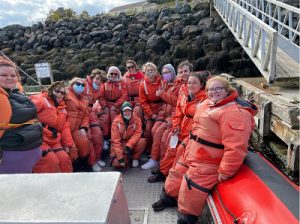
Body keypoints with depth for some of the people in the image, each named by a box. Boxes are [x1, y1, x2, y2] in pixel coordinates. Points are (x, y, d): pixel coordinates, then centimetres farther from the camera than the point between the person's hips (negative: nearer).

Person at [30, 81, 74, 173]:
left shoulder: (62, 107, 15)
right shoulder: (40, 100, -6)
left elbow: (65, 126, 13)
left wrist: (67, 143, 7)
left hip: (54, 140, 6)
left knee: (65, 159, -9)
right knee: (51, 161, -20)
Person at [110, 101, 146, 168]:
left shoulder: (136, 119, -9)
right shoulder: (116, 122, -15)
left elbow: (137, 133, -16)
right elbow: (115, 140, -17)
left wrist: (129, 146, -32)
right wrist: (120, 157, -24)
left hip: (132, 144, 2)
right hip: (120, 145, -1)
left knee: (142, 141, -29)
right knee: (116, 163, -24)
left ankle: (135, 158, -1)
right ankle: (126, 158, 12)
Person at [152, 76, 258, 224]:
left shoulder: (234, 112, -26)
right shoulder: (207, 104, 5)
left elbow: (235, 147, -30)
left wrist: (224, 172, -26)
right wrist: (188, 143, 24)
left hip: (208, 163, -9)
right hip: (192, 154, 10)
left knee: (190, 190, -6)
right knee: (177, 175, 24)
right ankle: (169, 197, 50)